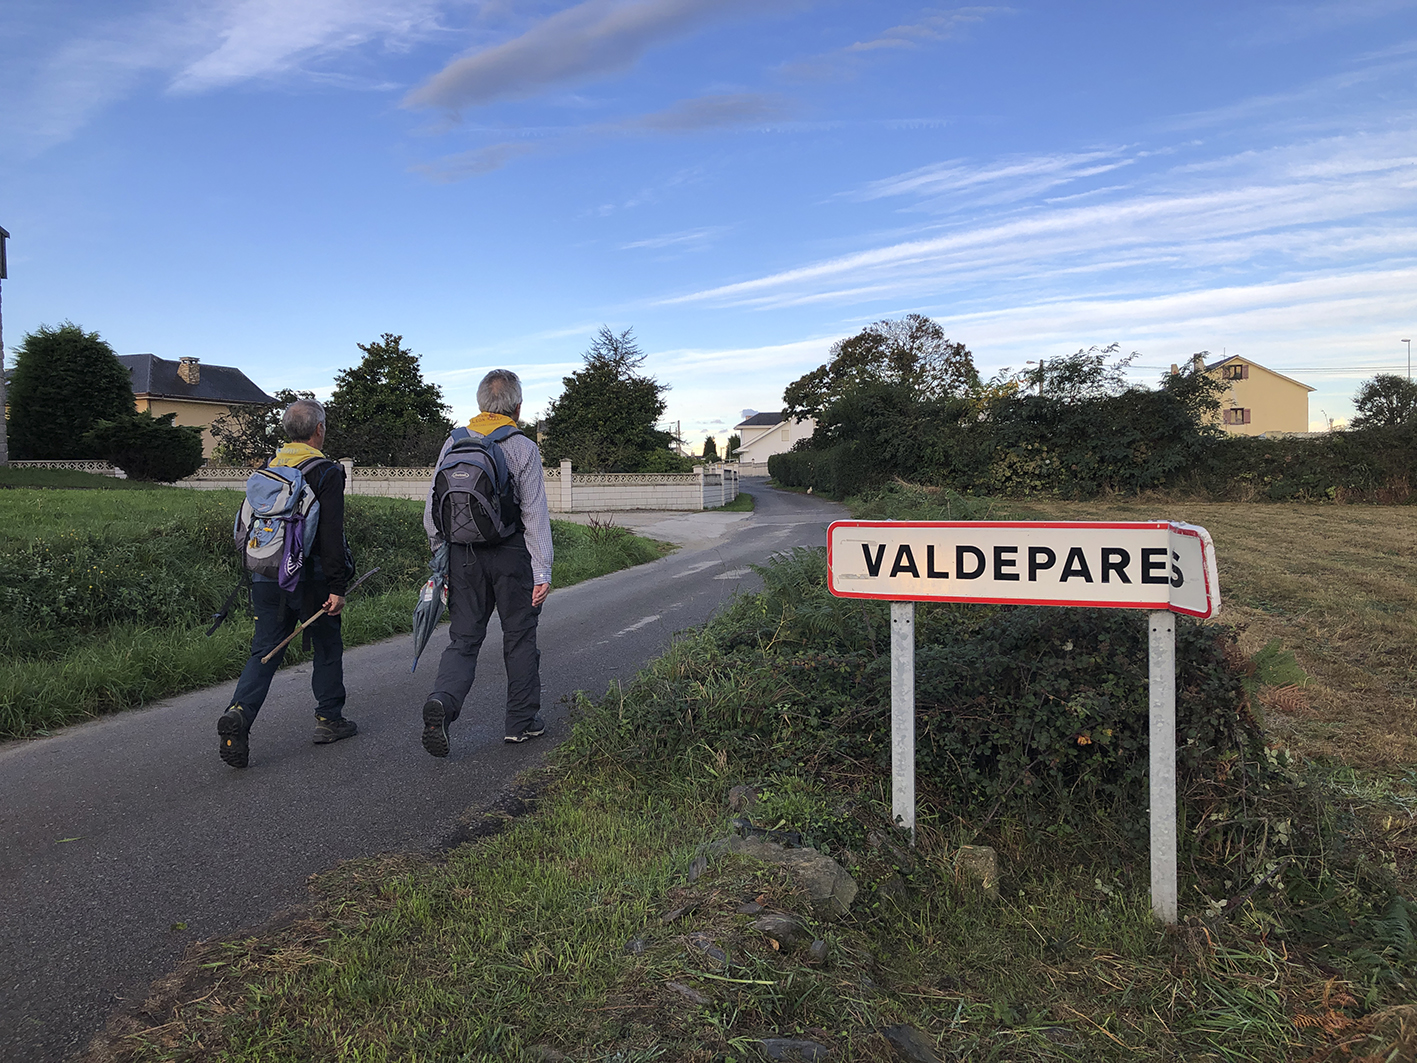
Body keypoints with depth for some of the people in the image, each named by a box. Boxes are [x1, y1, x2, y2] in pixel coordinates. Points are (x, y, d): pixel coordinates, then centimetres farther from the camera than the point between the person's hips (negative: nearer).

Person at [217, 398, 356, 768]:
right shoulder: (326, 472, -10)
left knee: (264, 651, 7)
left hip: (266, 577, 5)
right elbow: (331, 535, -16)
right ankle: (329, 719, 22)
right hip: (309, 579, -5)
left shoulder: (267, 468, 11)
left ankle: (239, 713, -13)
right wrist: (337, 587, -15)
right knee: (327, 648, 12)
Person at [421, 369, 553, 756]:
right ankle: (522, 720, 20)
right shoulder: (524, 448, -7)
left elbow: (432, 510, 7)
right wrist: (542, 571, -8)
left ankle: (441, 702, -16)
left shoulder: (453, 443, 5)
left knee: (463, 638, 8)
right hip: (511, 553, -3)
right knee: (519, 638, 11)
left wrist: (441, 558, 16)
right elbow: (535, 514, -10)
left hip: (463, 554, 3)